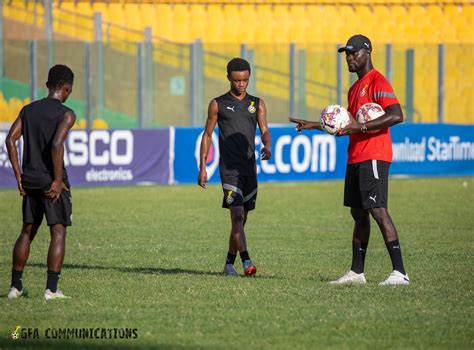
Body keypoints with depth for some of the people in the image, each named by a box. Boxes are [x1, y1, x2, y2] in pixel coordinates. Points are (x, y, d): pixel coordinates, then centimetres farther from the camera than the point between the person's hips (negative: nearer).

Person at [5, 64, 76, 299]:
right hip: (52, 181, -6)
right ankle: (51, 289, -10)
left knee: (27, 232, 15)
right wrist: (58, 180, -15)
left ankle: (15, 286, 16)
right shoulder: (66, 115, -7)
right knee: (58, 232, -3)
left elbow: (10, 139, 2)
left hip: (29, 181, 6)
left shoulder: (28, 110, 10)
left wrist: (19, 176, 4)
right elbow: (57, 144, -21)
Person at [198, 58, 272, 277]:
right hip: (229, 167, -4)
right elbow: (207, 135, 7)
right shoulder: (218, 104, 5)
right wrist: (202, 167, 2)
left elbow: (264, 131, 4)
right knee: (237, 215, -16)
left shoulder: (257, 104, 12)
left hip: (250, 167, 4)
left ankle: (229, 263, 18)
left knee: (241, 219, 9)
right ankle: (246, 262, -25)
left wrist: (268, 146, -19)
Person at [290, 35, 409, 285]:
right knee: (358, 214, 11)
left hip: (373, 158, -10)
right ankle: (356, 272, 16)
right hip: (355, 159, 10)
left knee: (377, 210, -16)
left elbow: (397, 115, -22)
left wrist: (360, 126, -25)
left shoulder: (377, 82, -9)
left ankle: (399, 272, -19)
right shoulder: (355, 88, 22)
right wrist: (315, 125, 30)